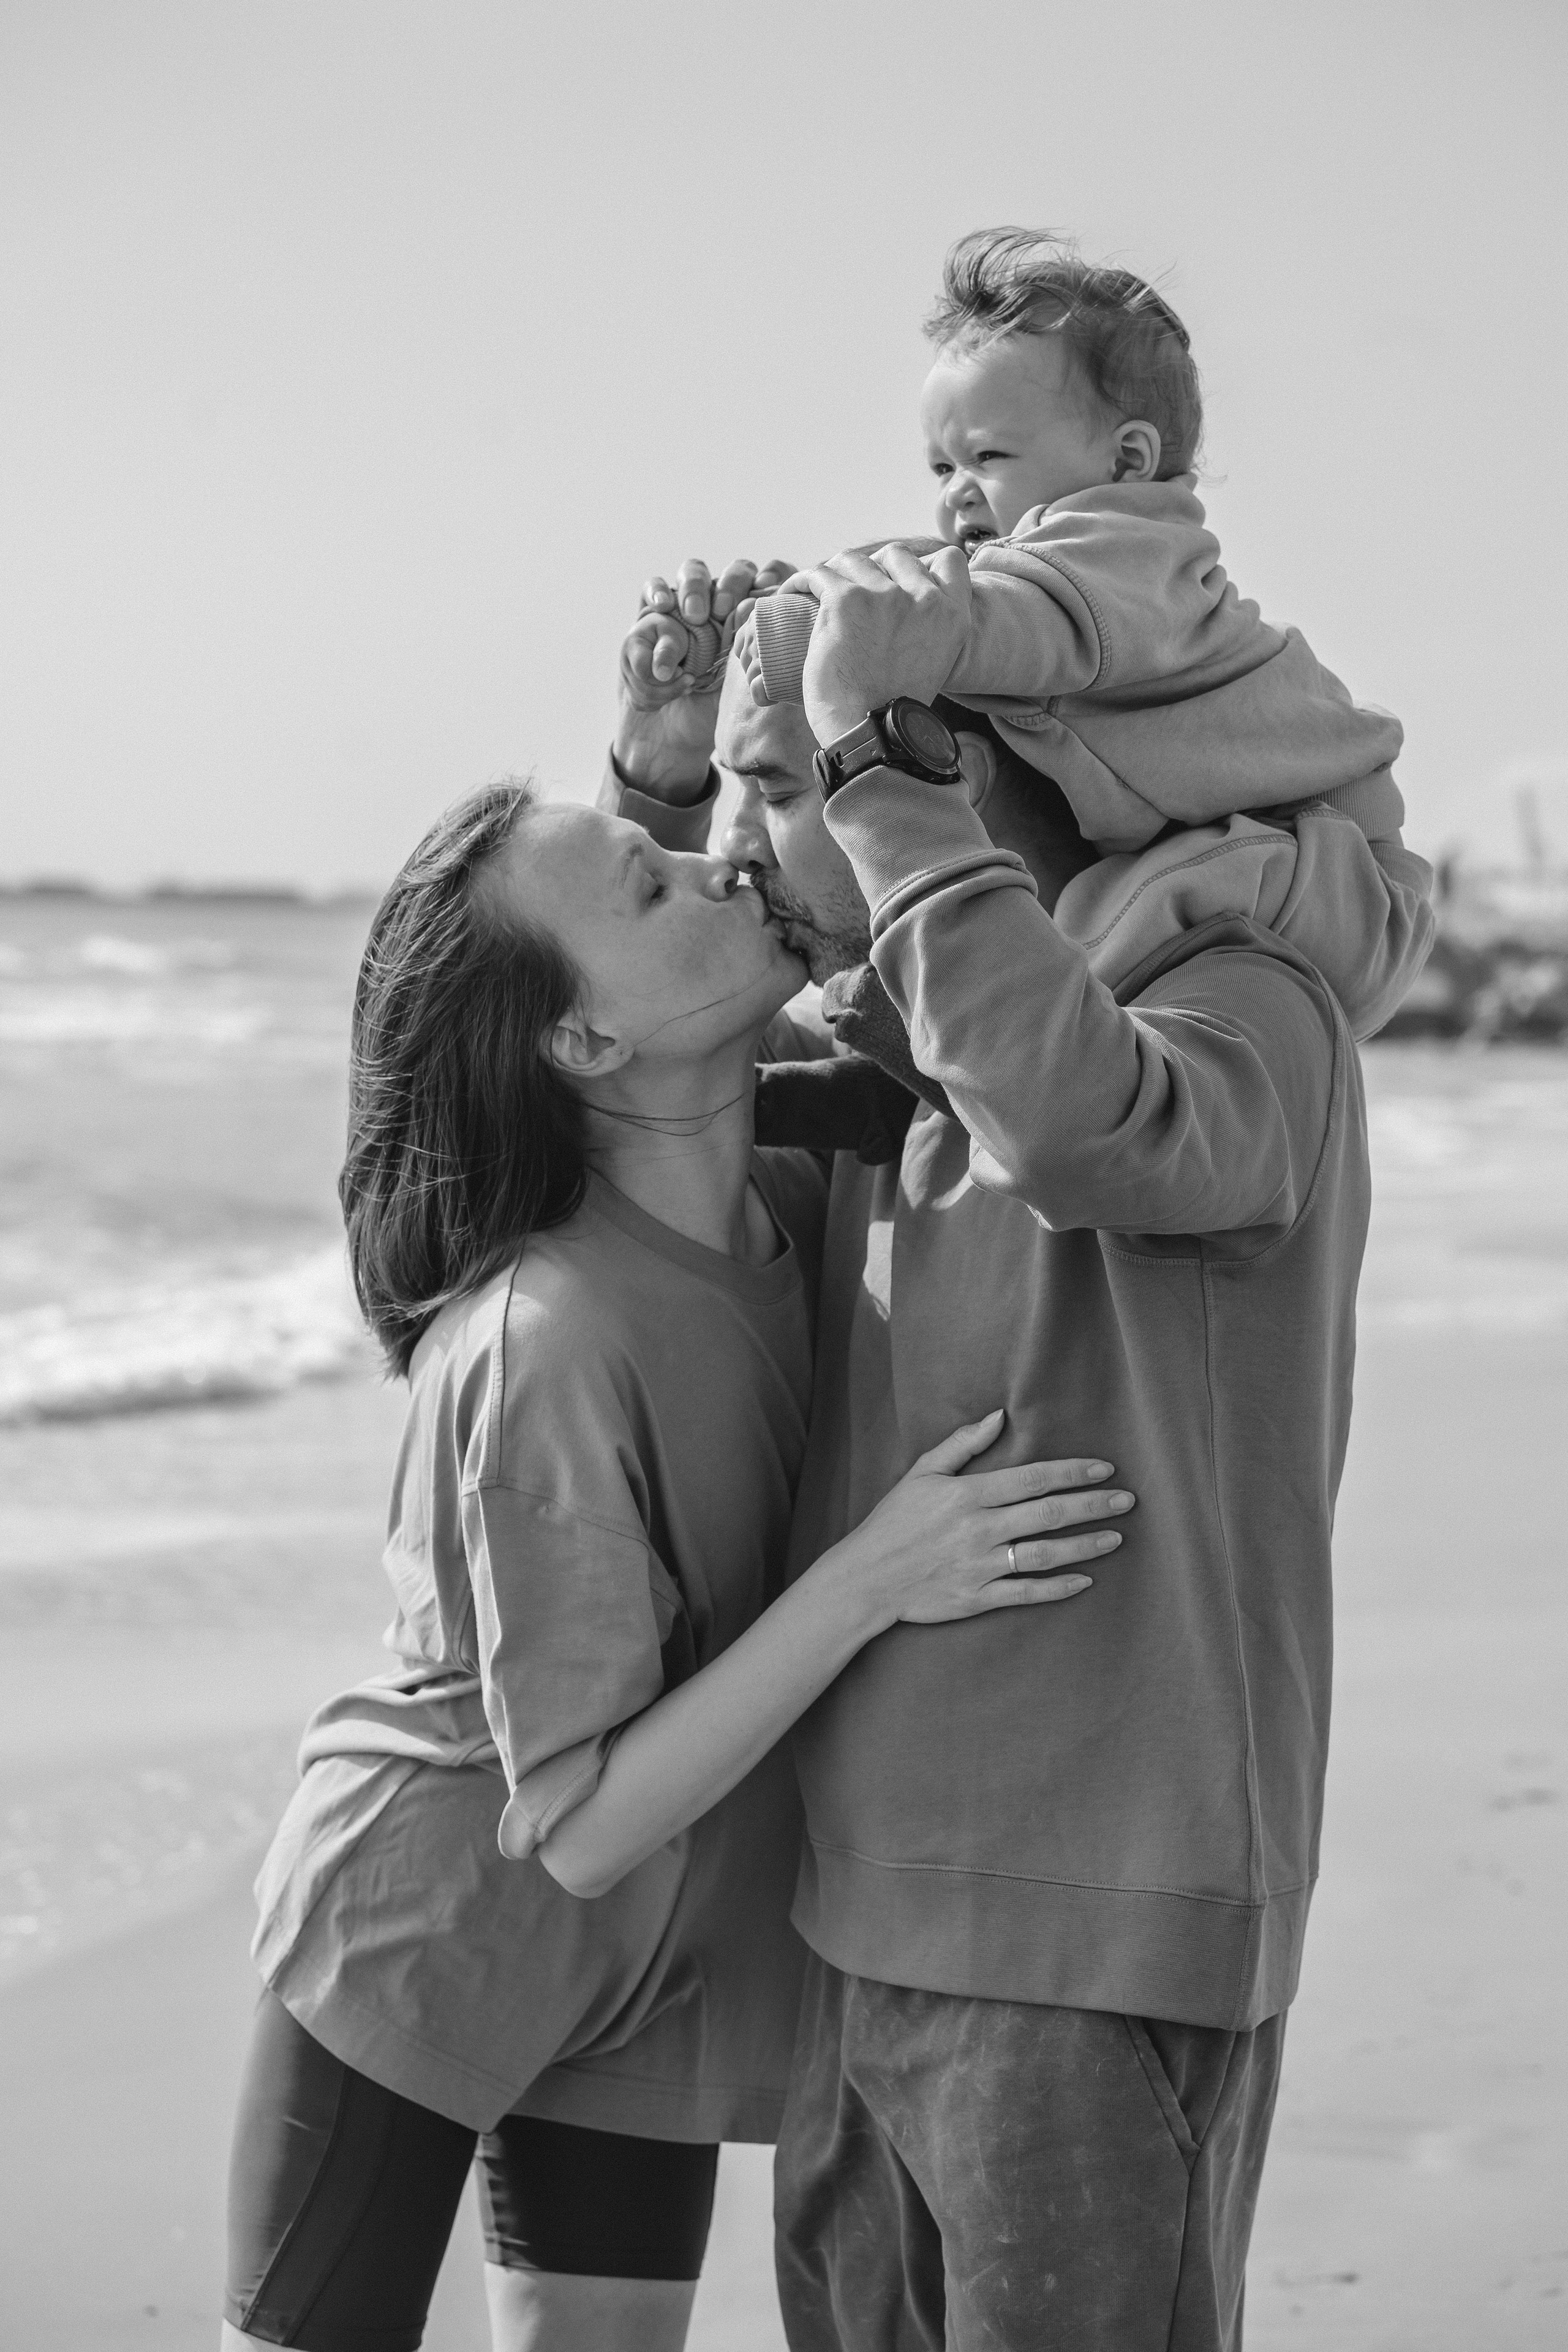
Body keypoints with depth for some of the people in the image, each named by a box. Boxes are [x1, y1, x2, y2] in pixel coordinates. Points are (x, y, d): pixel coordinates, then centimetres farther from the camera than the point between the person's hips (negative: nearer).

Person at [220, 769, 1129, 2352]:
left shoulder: (793, 1215, -10)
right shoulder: (546, 1346, -31)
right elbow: (580, 1828, -28)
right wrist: (872, 1582, -35)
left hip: (646, 1984, 6)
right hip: (417, 1937, -6)